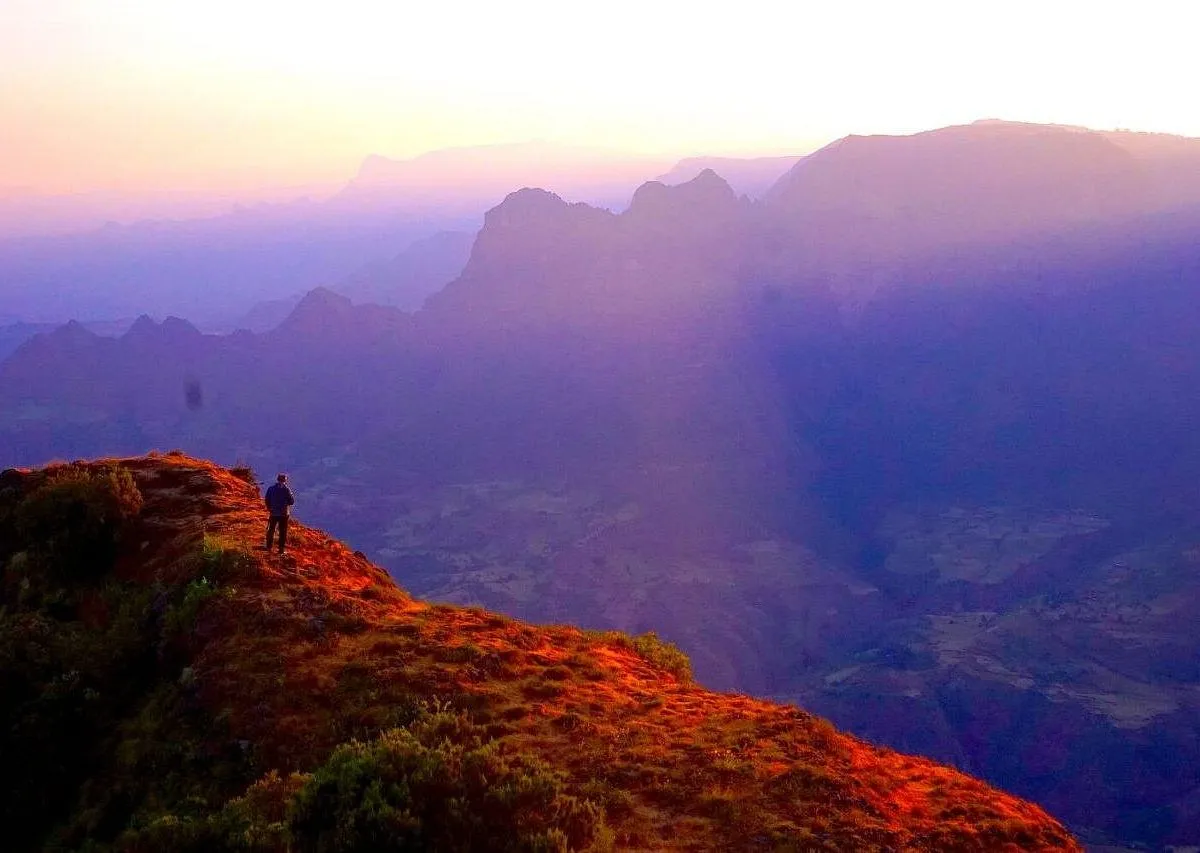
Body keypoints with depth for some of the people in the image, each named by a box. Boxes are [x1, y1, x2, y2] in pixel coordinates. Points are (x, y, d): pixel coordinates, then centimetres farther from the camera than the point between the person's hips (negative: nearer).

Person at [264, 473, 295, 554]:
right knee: (283, 532, 5)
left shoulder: (271, 489, -2)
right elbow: (292, 501, -10)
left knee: (271, 530, 18)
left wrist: (269, 508, 16)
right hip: (284, 513, -3)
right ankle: (282, 548, 5)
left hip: (273, 513, 3)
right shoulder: (286, 490, -11)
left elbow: (267, 500, 1)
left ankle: (269, 547, 24)